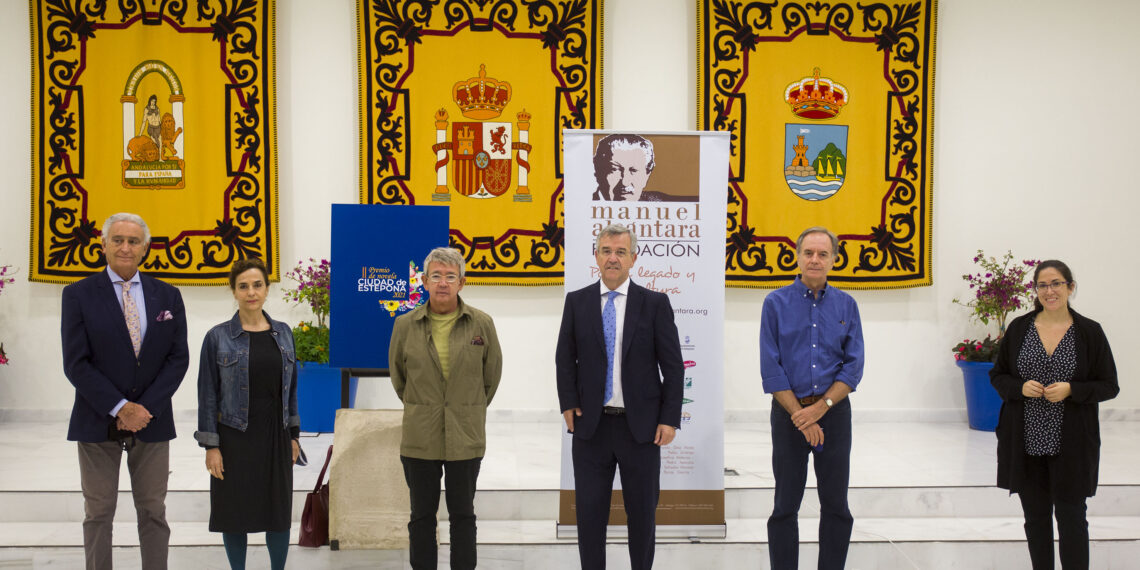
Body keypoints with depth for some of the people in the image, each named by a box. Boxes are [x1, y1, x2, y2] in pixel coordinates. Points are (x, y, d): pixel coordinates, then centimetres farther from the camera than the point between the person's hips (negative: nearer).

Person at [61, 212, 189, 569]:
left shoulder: (167, 296, 6)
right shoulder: (79, 295, -1)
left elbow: (178, 358, 1)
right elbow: (76, 363, -8)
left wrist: (146, 408, -10)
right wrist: (120, 408, -15)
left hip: (152, 420, 2)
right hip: (98, 421, -2)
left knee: (153, 512, 6)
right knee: (98, 513, 5)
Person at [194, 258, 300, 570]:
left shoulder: (282, 332, 5)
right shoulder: (218, 337, -6)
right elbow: (207, 394, -5)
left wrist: (294, 434, 9)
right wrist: (210, 446, -9)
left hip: (276, 436, 3)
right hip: (235, 438, -3)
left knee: (279, 510, 8)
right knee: (235, 512, 6)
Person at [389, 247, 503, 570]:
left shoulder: (482, 324, -2)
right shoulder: (405, 325, 0)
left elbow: (492, 375, 10)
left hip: (466, 438, 0)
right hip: (419, 439, 1)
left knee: (463, 516, 9)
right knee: (422, 516, 9)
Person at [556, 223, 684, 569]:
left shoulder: (655, 303, 0)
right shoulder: (577, 302, 5)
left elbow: (673, 365, -1)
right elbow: (565, 358, 9)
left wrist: (670, 418, -6)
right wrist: (569, 404, -2)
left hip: (641, 425, -1)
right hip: (591, 424, 1)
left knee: (642, 512, 10)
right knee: (590, 512, 6)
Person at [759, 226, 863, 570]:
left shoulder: (846, 305, 5)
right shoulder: (776, 303, -1)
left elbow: (854, 366, 1)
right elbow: (770, 368, -5)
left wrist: (820, 407, -11)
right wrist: (800, 416, -10)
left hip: (833, 411, 2)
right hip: (789, 413, -2)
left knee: (836, 505, 7)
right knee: (785, 506, 5)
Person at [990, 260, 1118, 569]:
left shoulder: (1089, 332, -3)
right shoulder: (1019, 328, 2)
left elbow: (1109, 386, 0)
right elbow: (997, 375, 9)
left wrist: (1071, 390, -16)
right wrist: (1020, 387, -11)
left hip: (1071, 443, -2)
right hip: (1026, 441, 2)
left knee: (1071, 517, 2)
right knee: (1035, 517, 12)